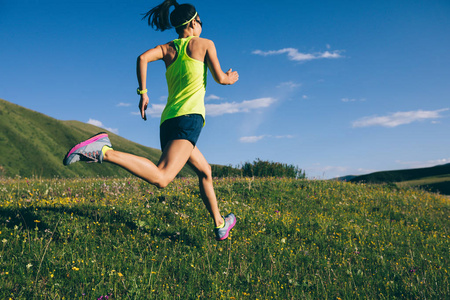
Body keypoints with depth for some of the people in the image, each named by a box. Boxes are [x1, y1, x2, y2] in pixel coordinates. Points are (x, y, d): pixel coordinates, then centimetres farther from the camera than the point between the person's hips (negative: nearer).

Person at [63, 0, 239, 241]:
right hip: (189, 117, -8)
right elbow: (220, 78, 9)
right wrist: (232, 77, 31)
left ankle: (220, 225, 31)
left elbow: (142, 58, -1)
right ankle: (105, 152, -37)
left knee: (205, 171, 23)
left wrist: (143, 92, 5)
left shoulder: (167, 49, 18)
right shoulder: (204, 44, 9)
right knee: (161, 178, -23)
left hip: (168, 122, 8)